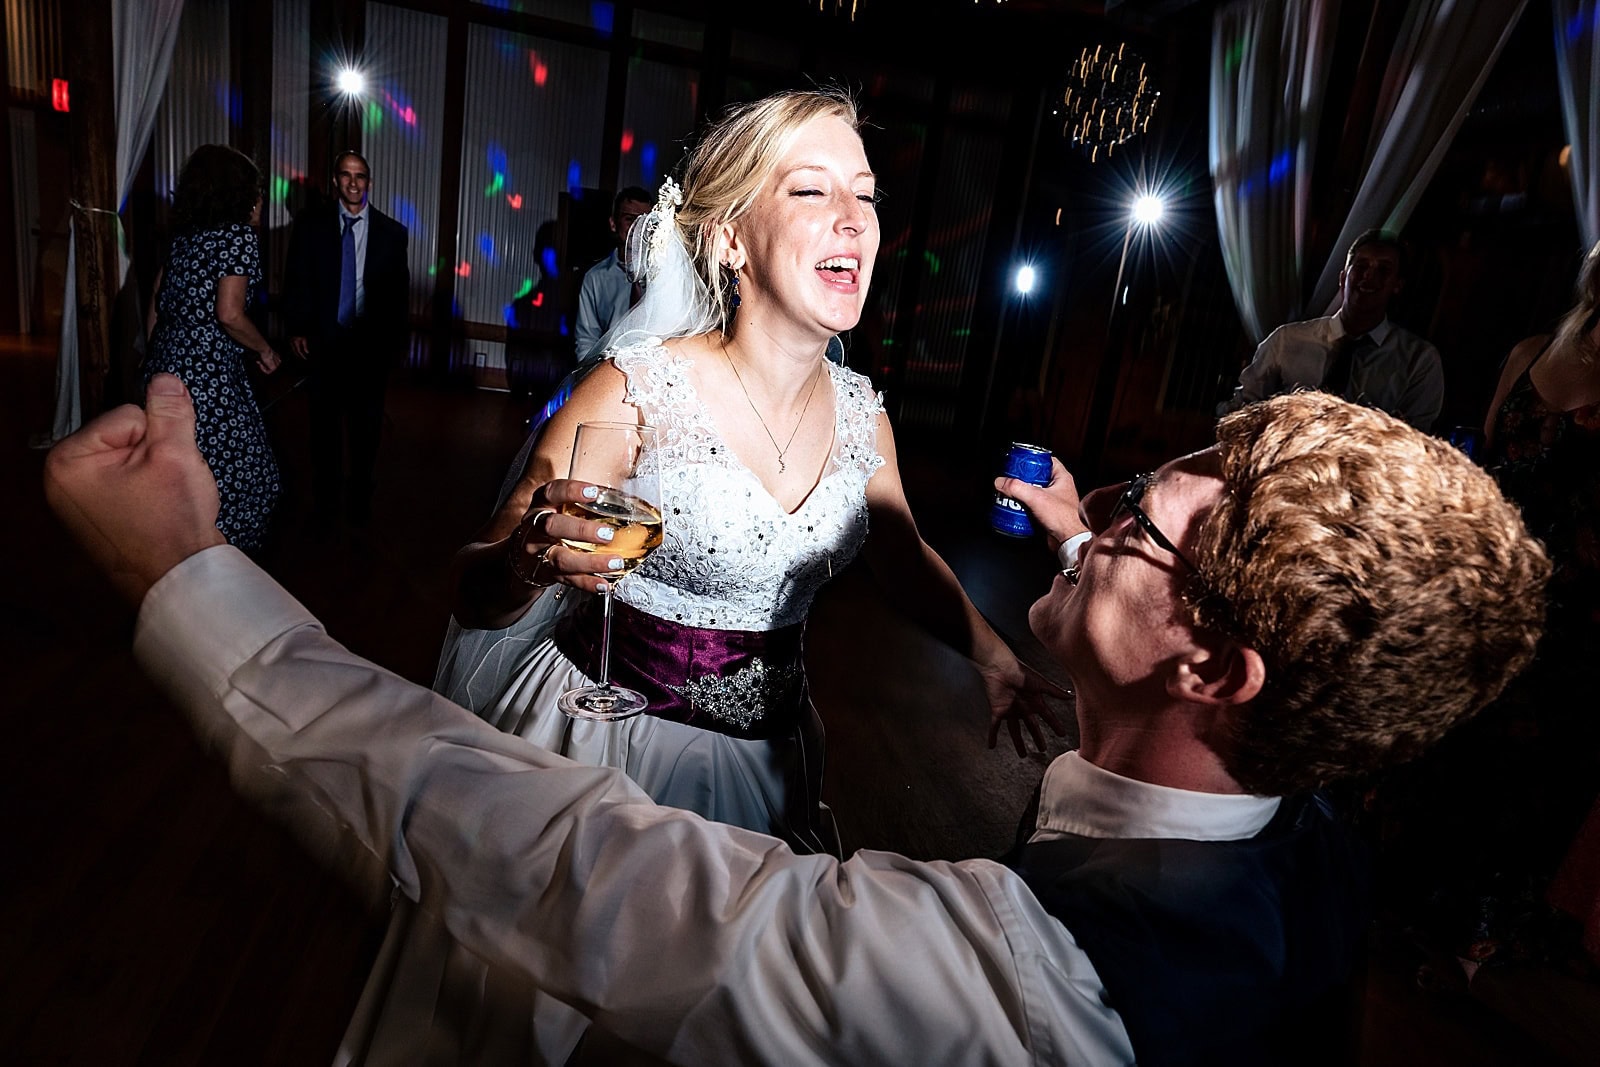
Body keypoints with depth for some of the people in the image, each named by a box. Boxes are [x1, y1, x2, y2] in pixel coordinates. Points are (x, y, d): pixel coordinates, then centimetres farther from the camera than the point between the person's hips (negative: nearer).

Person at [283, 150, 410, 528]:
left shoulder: (391, 232, 2)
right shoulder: (310, 224, 1)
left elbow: (399, 290, 3)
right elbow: (297, 280, 2)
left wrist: (398, 337, 0)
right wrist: (297, 328, -4)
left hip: (372, 342, 0)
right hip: (325, 341, 0)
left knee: (366, 425, 10)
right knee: (325, 423, 11)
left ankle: (360, 495, 28)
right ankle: (326, 499, 26)